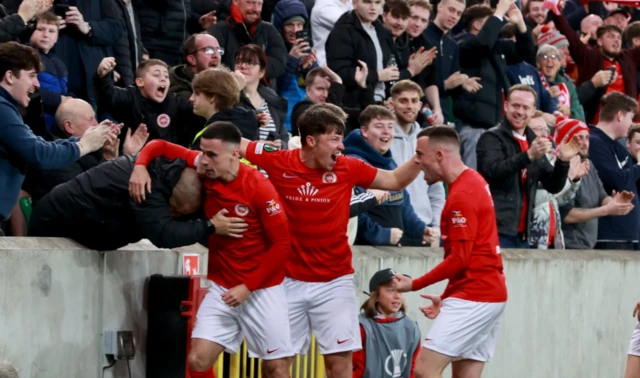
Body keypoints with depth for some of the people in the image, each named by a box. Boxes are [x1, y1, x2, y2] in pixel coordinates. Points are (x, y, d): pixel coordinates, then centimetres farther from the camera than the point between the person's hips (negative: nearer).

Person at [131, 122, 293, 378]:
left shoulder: (259, 187, -18)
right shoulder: (204, 169, -6)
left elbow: (281, 244, -14)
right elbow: (161, 146, 4)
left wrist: (248, 286, -16)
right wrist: (141, 166, -18)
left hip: (261, 289, -4)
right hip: (222, 287, 4)